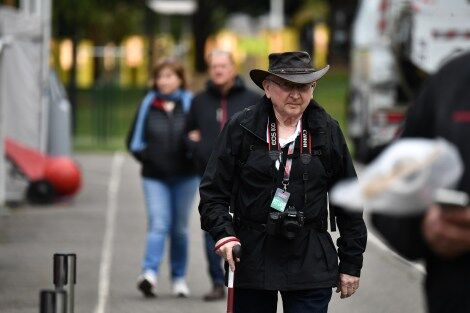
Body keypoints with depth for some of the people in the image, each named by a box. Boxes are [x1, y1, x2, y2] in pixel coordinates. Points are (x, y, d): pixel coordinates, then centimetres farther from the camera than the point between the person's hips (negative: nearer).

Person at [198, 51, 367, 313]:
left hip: (310, 262, 0)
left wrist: (351, 264, 9)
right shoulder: (240, 129, -1)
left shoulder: (328, 131, 4)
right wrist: (224, 234, -15)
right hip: (251, 258, 0)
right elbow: (213, 191, 2)